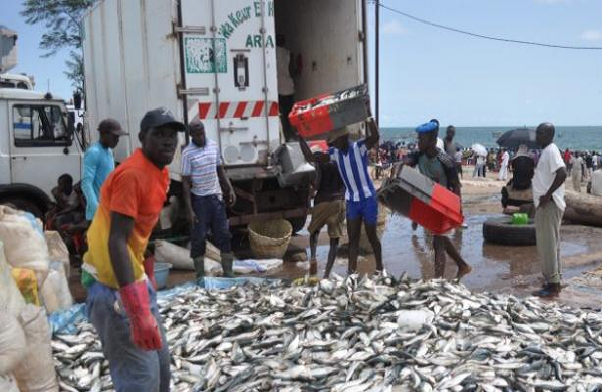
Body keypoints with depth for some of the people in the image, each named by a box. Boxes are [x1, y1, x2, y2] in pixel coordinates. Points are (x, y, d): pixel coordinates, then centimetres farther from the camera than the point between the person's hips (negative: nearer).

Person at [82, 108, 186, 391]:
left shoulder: (159, 172, 9)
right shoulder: (132, 174, -21)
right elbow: (116, 242, -27)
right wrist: (138, 311, -32)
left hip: (133, 276, 10)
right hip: (113, 283, -10)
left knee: (159, 359, 20)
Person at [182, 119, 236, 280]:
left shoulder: (214, 146, 4)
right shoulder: (188, 153, -11)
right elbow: (185, 182, -11)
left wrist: (230, 189, 4)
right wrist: (189, 209, -15)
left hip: (216, 196, 5)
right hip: (199, 199, -4)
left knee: (224, 234, 5)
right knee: (199, 237, 2)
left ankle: (228, 272, 14)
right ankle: (200, 275, 12)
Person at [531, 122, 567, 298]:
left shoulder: (551, 151, -15)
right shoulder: (546, 151, 15)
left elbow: (562, 173, -28)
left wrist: (548, 195, -24)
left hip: (549, 204, -10)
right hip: (547, 205, 10)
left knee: (547, 244, -7)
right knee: (550, 244, 15)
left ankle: (552, 286, -3)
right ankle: (554, 281, 22)